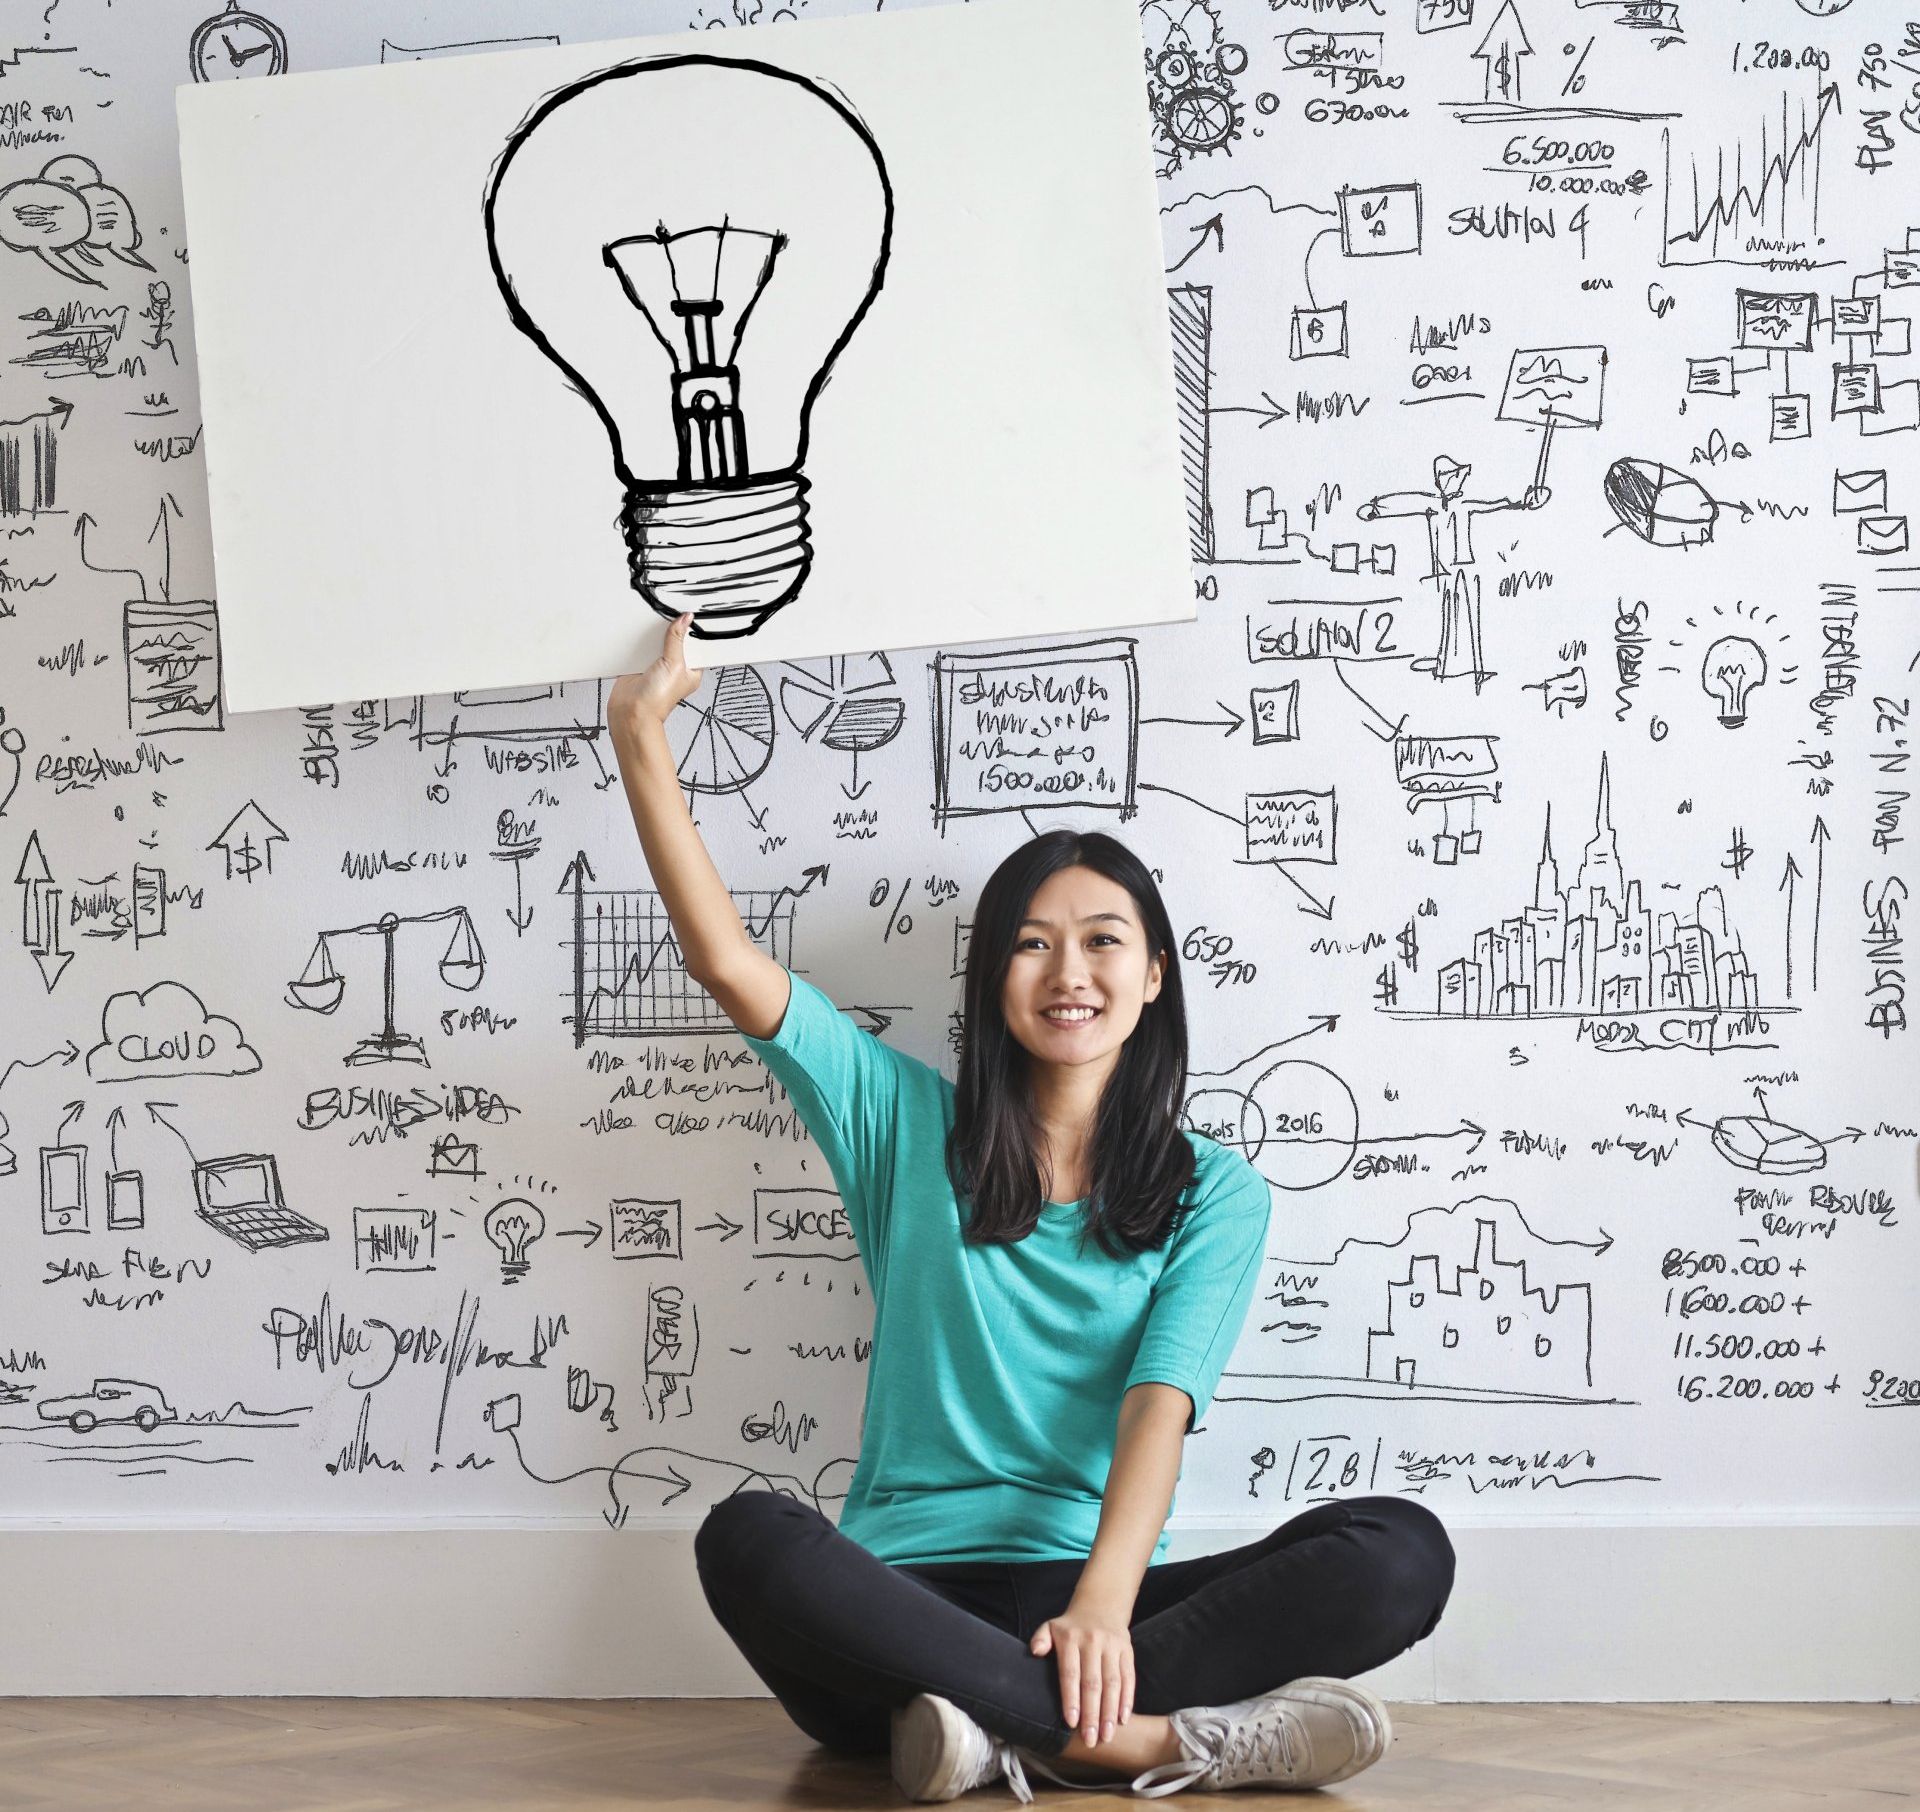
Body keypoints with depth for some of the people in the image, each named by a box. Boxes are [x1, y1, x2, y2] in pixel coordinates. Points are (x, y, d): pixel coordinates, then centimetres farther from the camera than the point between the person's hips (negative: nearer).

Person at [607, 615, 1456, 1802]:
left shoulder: (1214, 1192, 11)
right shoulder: (911, 1125, 14)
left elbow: (1160, 1403, -5)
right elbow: (728, 961, 6)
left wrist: (1103, 1602, -23)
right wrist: (641, 732, 2)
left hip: (1088, 1597, 0)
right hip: (903, 1598, 0)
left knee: (1403, 1551, -24)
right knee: (749, 1538, -35)